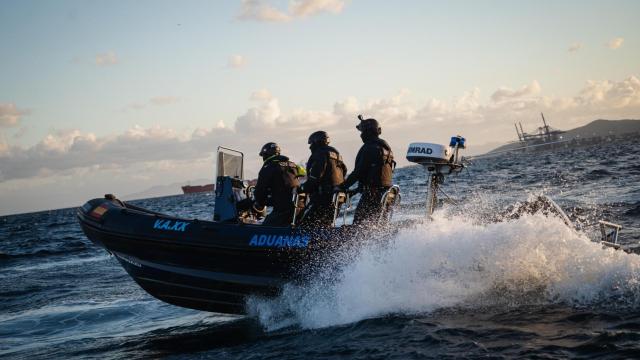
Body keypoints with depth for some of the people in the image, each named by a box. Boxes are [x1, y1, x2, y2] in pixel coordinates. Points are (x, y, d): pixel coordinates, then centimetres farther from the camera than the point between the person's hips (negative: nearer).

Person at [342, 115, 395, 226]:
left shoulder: (369, 148, -13)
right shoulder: (385, 147, 17)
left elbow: (358, 172, -17)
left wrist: (343, 186, -11)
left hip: (372, 193, -9)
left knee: (359, 222, -10)